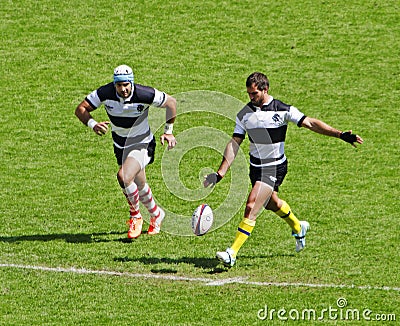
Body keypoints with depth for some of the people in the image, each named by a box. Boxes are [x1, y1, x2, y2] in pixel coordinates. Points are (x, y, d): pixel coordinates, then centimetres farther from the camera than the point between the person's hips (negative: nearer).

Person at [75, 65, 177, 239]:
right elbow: (81, 109, -14)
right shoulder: (105, 93, -20)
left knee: (124, 177, -27)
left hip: (142, 144, -4)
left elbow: (171, 102, -9)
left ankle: (135, 216, -2)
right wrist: (93, 124, -33)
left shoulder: (144, 95, -26)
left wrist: (168, 131, -6)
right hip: (120, 145, 4)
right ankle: (156, 215, 45)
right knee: (139, 185, 17)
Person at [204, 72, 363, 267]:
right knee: (271, 203, 24)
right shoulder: (244, 114, -2)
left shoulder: (282, 110, -14)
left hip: (275, 168, -6)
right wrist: (220, 174, -8)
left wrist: (341, 135, -18)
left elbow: (310, 123, -11)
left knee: (252, 207, -17)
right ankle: (298, 228, 54)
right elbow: (234, 143, -1)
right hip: (256, 166, 6)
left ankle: (232, 253, -19)